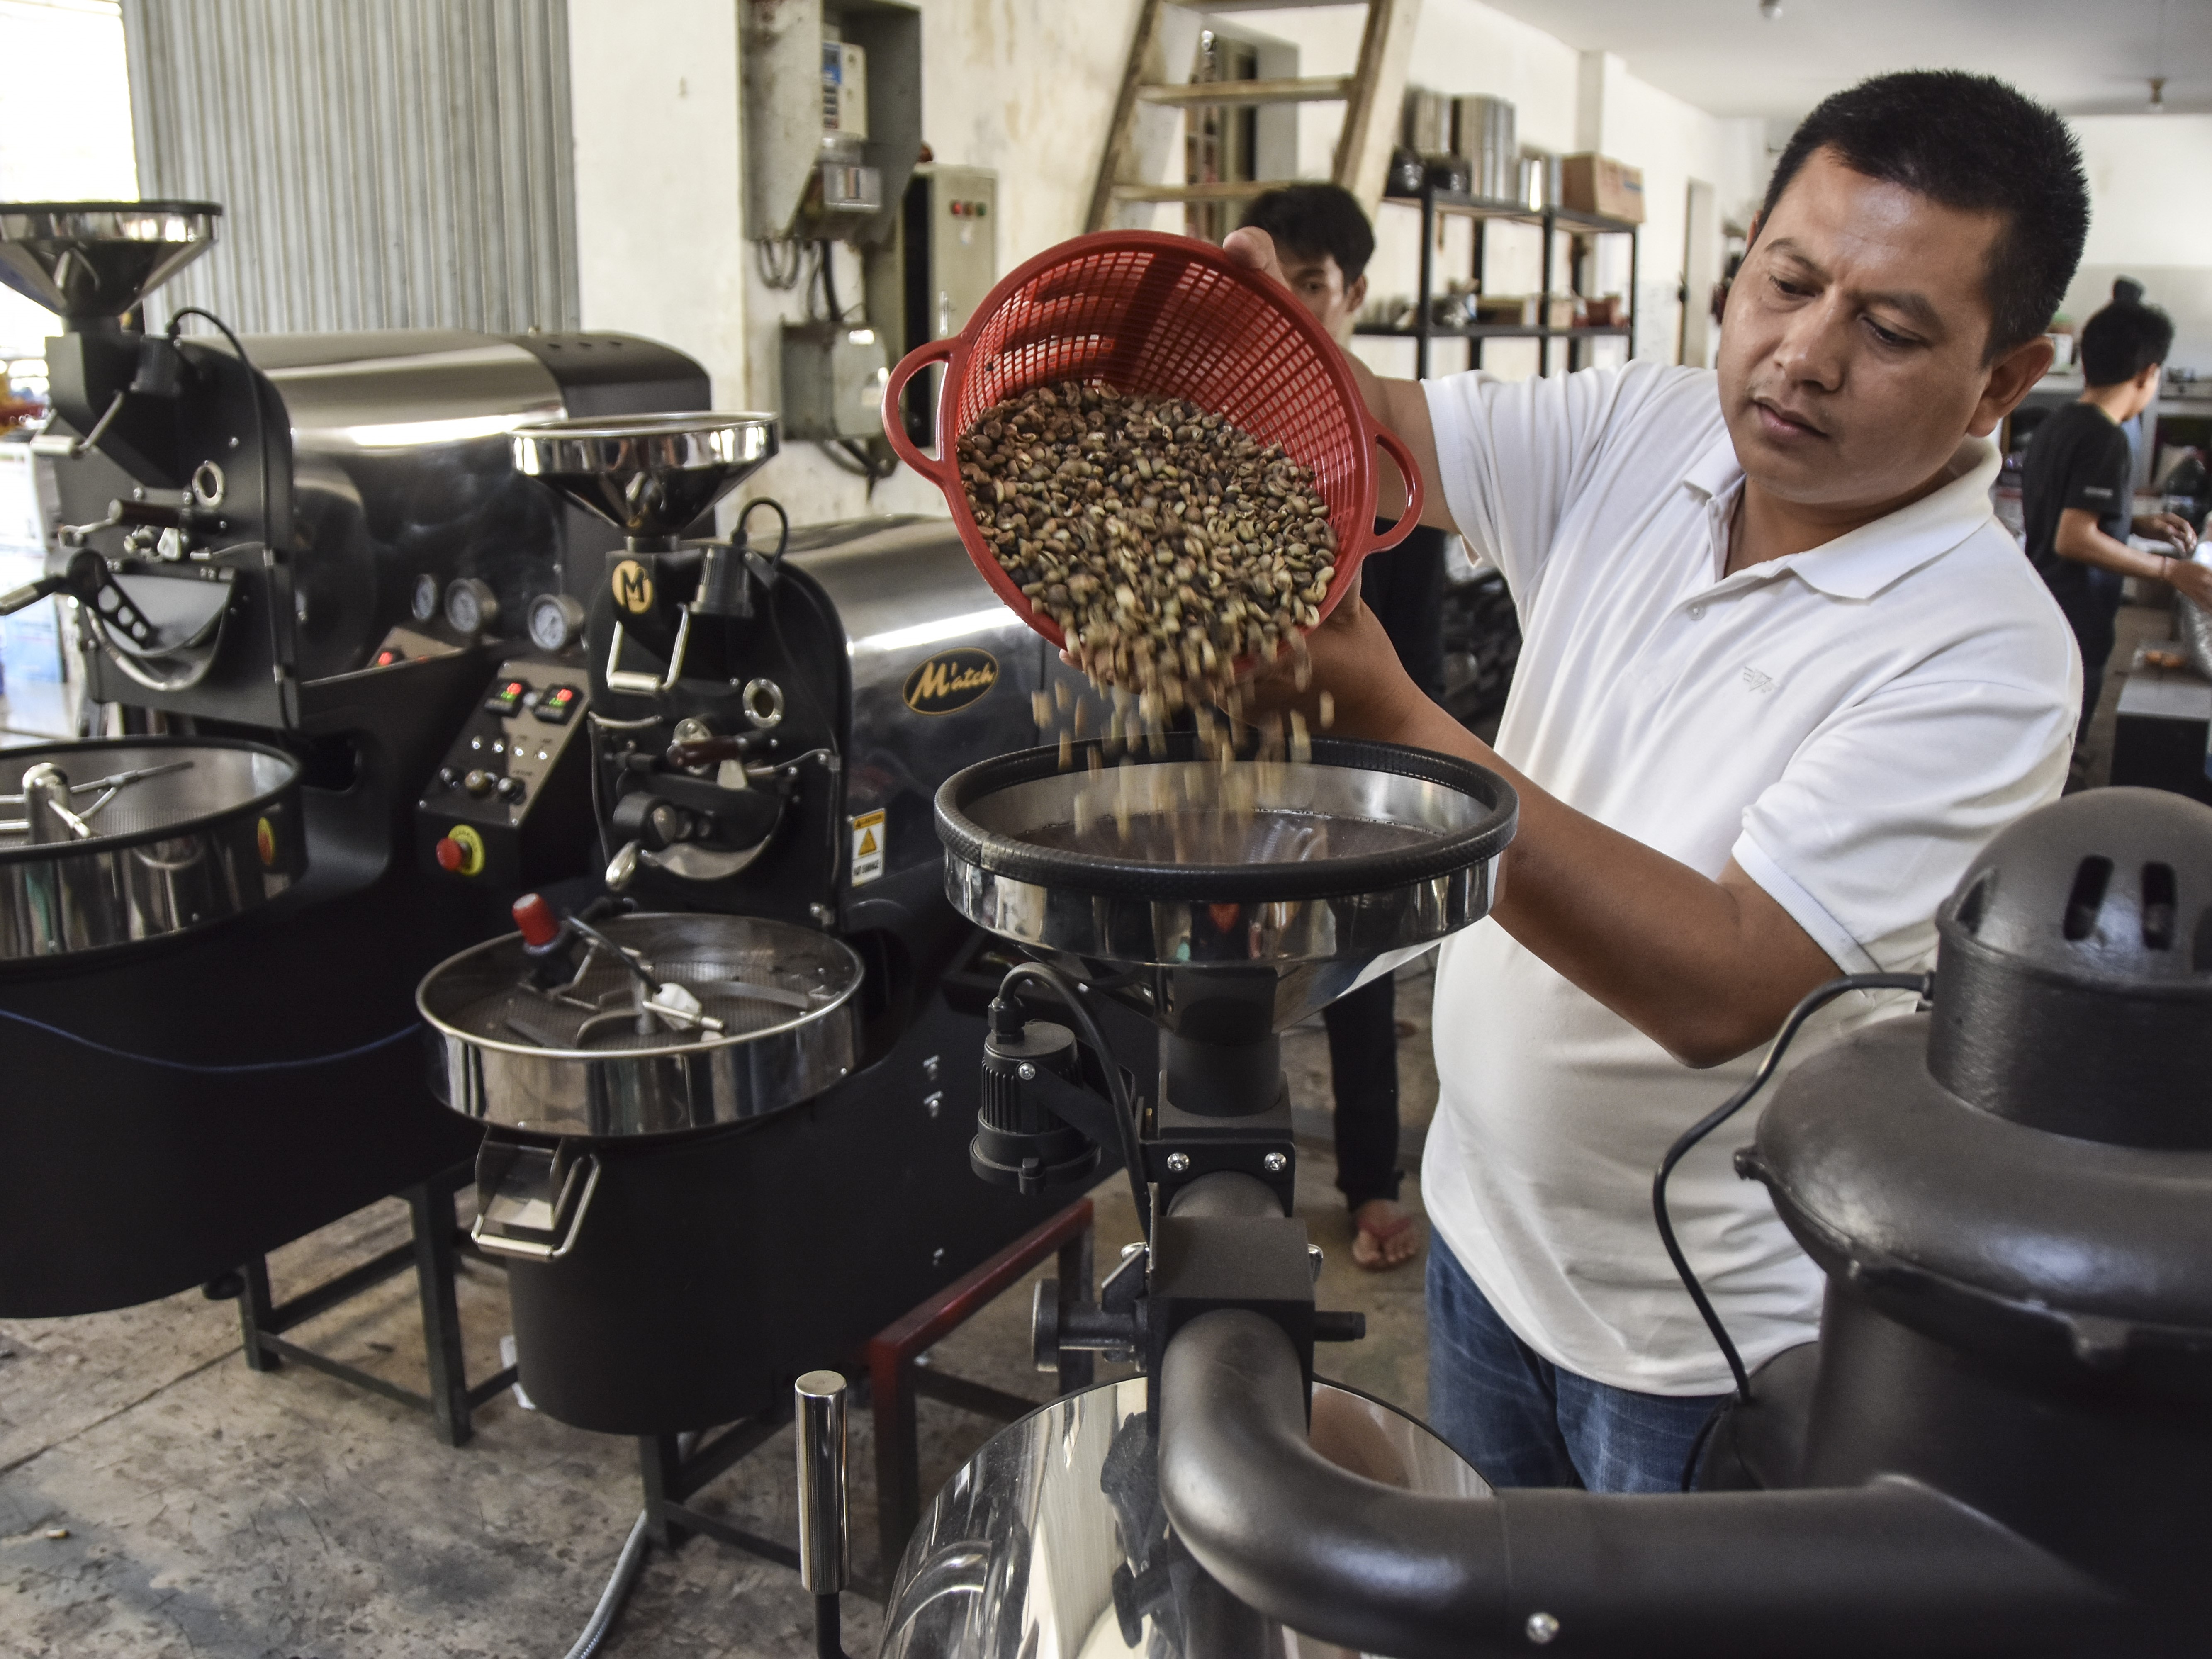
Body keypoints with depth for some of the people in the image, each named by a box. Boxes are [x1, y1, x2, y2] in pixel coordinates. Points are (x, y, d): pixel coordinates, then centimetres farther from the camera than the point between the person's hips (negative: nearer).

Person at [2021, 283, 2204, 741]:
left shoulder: (2055, 425, 9)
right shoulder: (2107, 440, -17)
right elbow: (2075, 540, -25)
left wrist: (2136, 523, 14)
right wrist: (2169, 570, -18)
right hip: (2072, 632, -9)